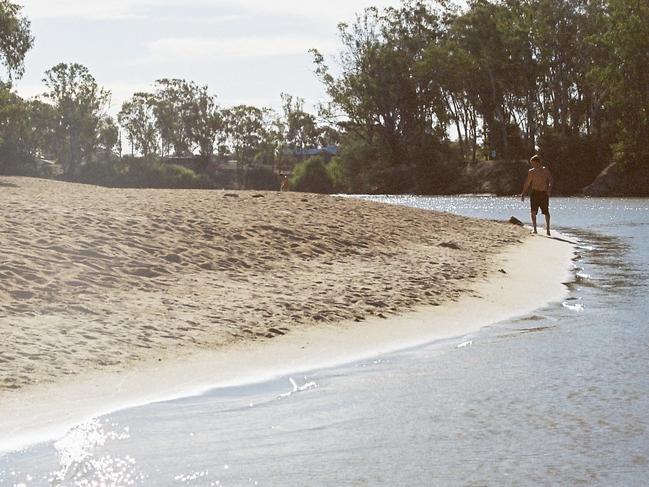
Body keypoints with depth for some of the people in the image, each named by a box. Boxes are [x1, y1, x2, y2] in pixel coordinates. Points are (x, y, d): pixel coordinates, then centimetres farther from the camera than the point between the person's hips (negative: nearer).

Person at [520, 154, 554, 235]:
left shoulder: (545, 170, 3)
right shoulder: (531, 172, 11)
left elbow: (550, 180, -7)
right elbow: (527, 184, 17)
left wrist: (549, 189, -24)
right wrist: (523, 194, 16)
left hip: (544, 193, -1)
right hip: (534, 193, 1)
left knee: (546, 212, 2)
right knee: (533, 211, -13)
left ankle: (547, 229, 16)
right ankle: (534, 229, -12)